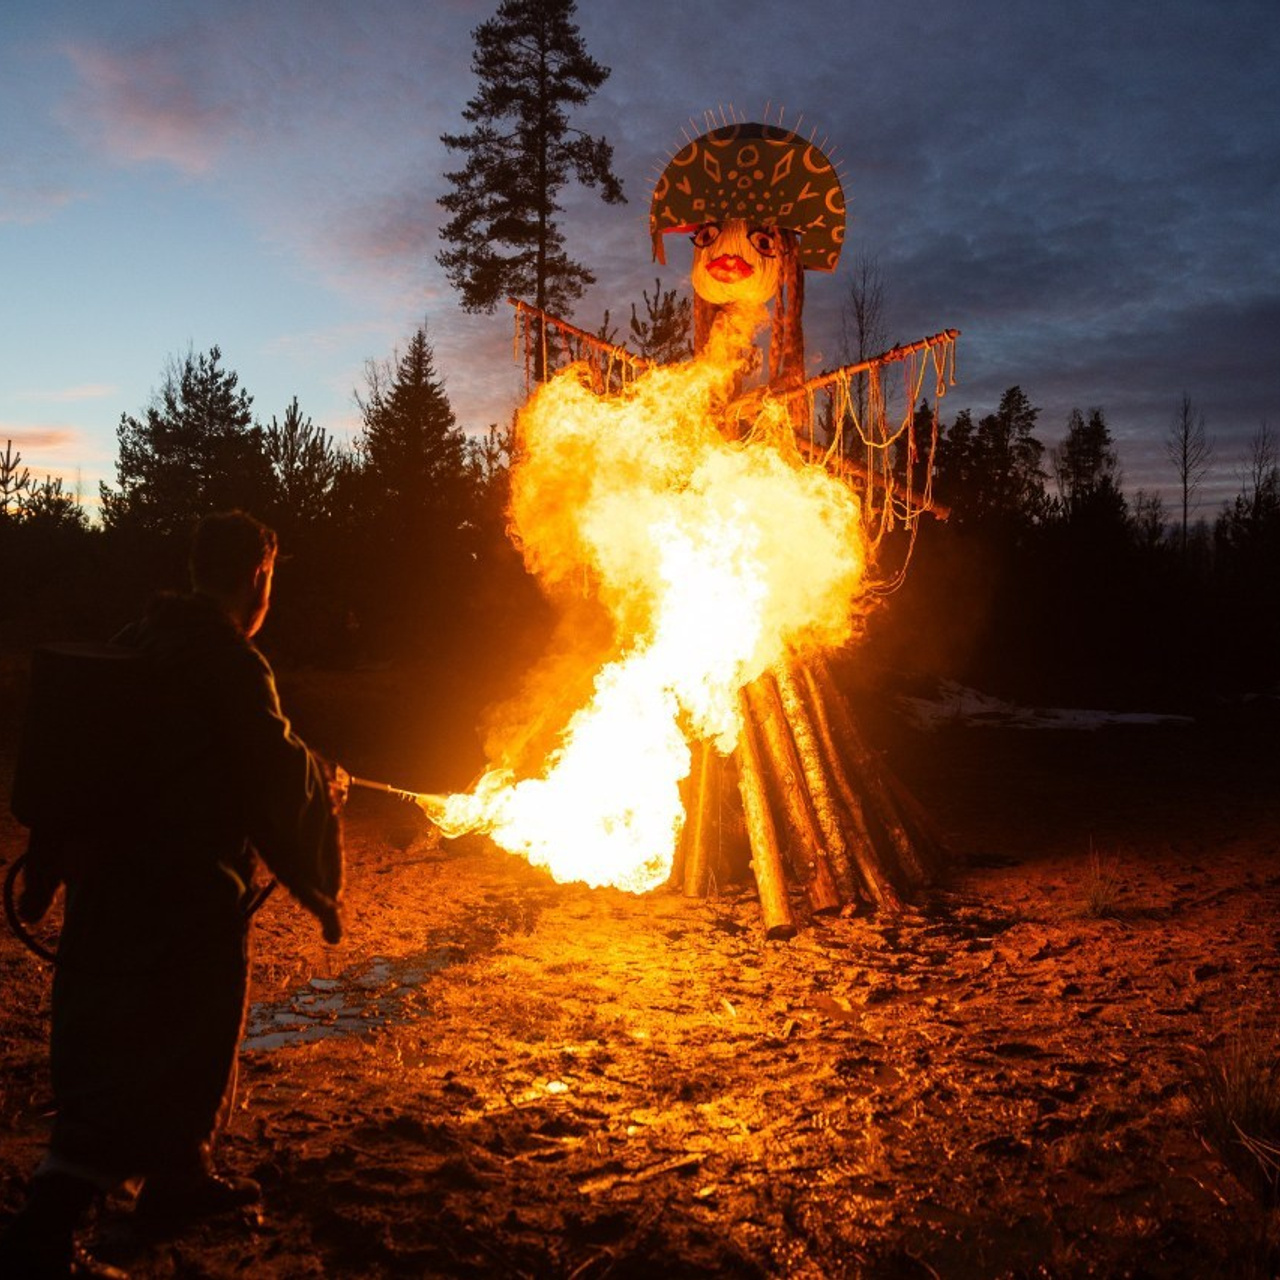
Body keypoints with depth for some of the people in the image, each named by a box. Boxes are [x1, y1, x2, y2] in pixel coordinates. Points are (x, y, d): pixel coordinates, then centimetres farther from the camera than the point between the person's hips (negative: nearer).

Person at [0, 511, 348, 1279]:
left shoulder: (134, 647, 10)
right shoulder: (232, 662, -15)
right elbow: (276, 775, -15)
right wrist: (328, 789, 7)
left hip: (107, 883, 9)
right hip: (185, 893, -9)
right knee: (148, 1061, 0)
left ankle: (179, 1178, 39)